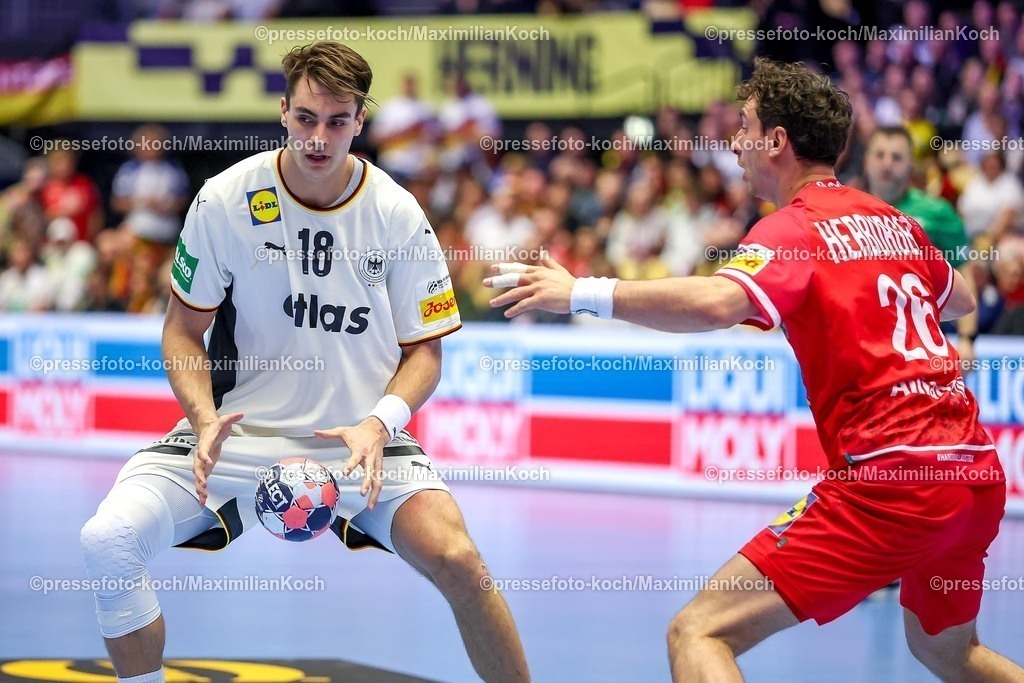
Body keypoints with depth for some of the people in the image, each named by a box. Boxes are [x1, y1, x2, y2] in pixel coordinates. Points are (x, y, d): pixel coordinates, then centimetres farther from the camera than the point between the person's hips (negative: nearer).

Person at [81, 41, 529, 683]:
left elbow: (425, 347, 3)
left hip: (359, 438, 0)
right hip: (236, 431, 1)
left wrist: (380, 422, -17)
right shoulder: (225, 200, -7)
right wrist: (206, 420, -16)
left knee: (457, 560, -25)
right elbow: (183, 329, 2)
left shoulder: (397, 214, -6)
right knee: (108, 539, -22)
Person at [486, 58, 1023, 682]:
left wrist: (582, 292, -21)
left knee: (700, 633, -9)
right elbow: (961, 298, 36)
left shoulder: (795, 229, -5)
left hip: (891, 478, -8)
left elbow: (715, 303, -26)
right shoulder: (895, 222, 16)